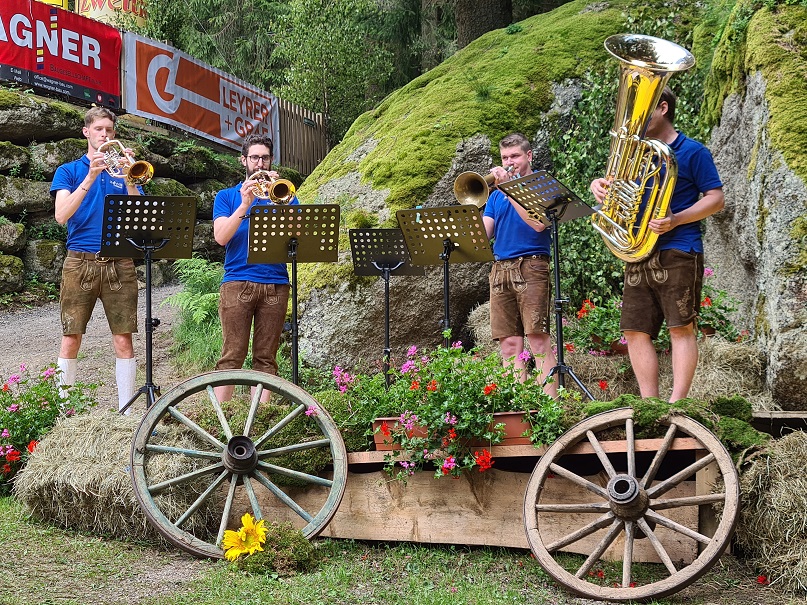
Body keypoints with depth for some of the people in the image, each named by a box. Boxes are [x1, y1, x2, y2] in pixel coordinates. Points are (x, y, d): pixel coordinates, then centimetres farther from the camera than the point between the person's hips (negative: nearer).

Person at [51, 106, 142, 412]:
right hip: (80, 261, -1)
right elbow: (61, 215, -7)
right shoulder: (69, 171, 10)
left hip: (119, 263, 1)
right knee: (71, 338, -2)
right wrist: (90, 178, -15)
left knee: (124, 340, -1)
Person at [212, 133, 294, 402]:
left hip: (275, 284, 2)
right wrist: (244, 204, -13)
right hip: (237, 282, -2)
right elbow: (221, 237, -3)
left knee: (266, 357, 1)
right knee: (232, 355, -7)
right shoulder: (227, 196, 13)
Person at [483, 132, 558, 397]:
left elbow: (538, 223, -11)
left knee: (539, 340, -12)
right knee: (509, 345, 1)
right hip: (500, 269, 5)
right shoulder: (496, 193, 21)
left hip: (531, 266, -5)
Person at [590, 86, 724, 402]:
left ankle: (676, 404, -9)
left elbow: (716, 198, -4)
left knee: (681, 328, -8)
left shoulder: (692, 151, 0)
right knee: (635, 330, 2)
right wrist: (599, 184, -2)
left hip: (678, 254, -6)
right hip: (638, 256, 7)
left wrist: (675, 220, -19)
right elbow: (615, 184, 23)